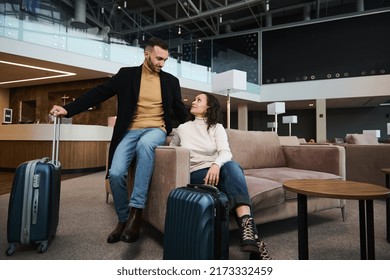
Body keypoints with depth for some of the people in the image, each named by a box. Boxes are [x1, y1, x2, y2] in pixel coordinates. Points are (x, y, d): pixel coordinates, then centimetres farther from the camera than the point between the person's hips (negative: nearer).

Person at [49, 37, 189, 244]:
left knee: (144, 144, -37)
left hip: (156, 130, 0)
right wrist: (68, 109, -8)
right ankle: (123, 219, 7)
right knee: (115, 173, -20)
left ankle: (136, 211, -31)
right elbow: (98, 93, 1)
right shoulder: (127, 74, 6)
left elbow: (181, 112, 16)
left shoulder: (171, 81, 11)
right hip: (131, 131, 1)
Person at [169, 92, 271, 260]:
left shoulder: (217, 128, 11)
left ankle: (247, 227, -54)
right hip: (196, 174, 0)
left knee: (231, 166, -37)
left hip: (216, 170, 1)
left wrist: (216, 164, -30)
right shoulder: (182, 128, 15)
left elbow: (226, 152, -7)